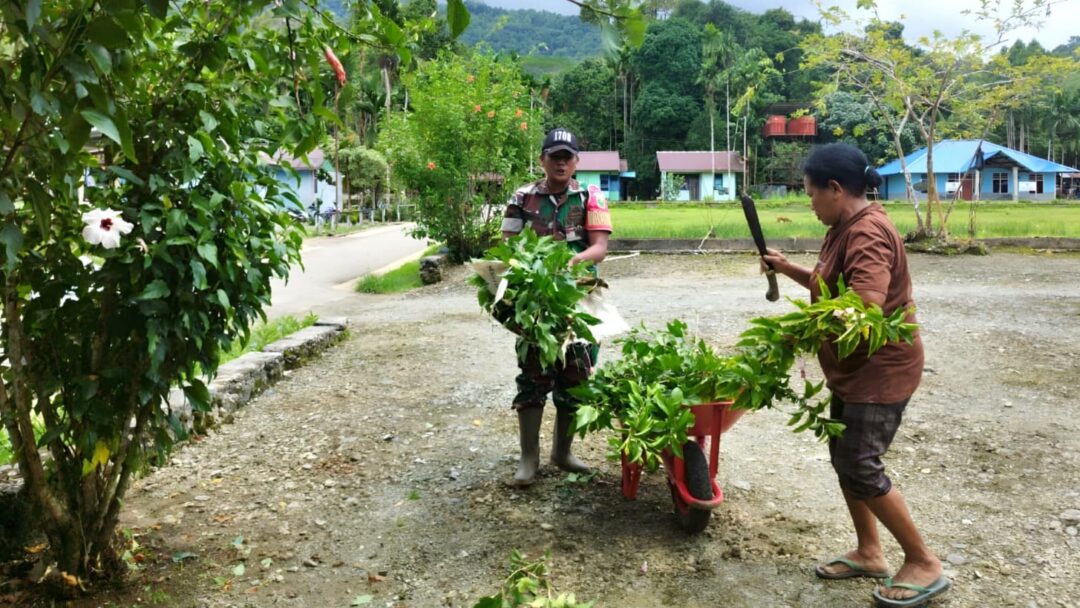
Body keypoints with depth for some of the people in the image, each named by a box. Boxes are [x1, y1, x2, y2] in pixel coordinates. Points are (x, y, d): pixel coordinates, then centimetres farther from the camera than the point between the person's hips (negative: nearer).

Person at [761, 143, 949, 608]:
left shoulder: (867, 235, -23)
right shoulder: (845, 229, 10)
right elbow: (830, 287, 22)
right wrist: (787, 268, 10)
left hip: (881, 369, -10)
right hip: (854, 367, 10)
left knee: (860, 468, -6)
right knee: (843, 457, 13)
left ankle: (923, 564, 10)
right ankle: (868, 553, 27)